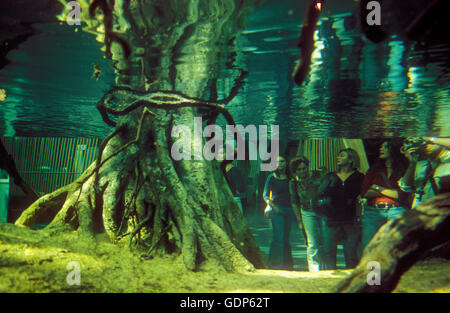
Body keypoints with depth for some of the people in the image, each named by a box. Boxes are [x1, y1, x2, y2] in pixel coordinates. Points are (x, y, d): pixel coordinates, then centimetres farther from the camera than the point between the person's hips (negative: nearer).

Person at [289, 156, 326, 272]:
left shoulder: (318, 175, -2)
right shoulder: (293, 183, 1)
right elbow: (294, 203, 9)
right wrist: (299, 220, 8)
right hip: (308, 213, 0)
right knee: (313, 243, -7)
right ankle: (314, 270, 3)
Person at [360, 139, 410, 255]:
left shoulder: (404, 169, 4)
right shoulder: (374, 169, 17)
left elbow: (402, 195, -7)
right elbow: (364, 193, 7)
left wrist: (379, 189, 3)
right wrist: (390, 192, 1)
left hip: (397, 211, -3)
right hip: (373, 211, 3)